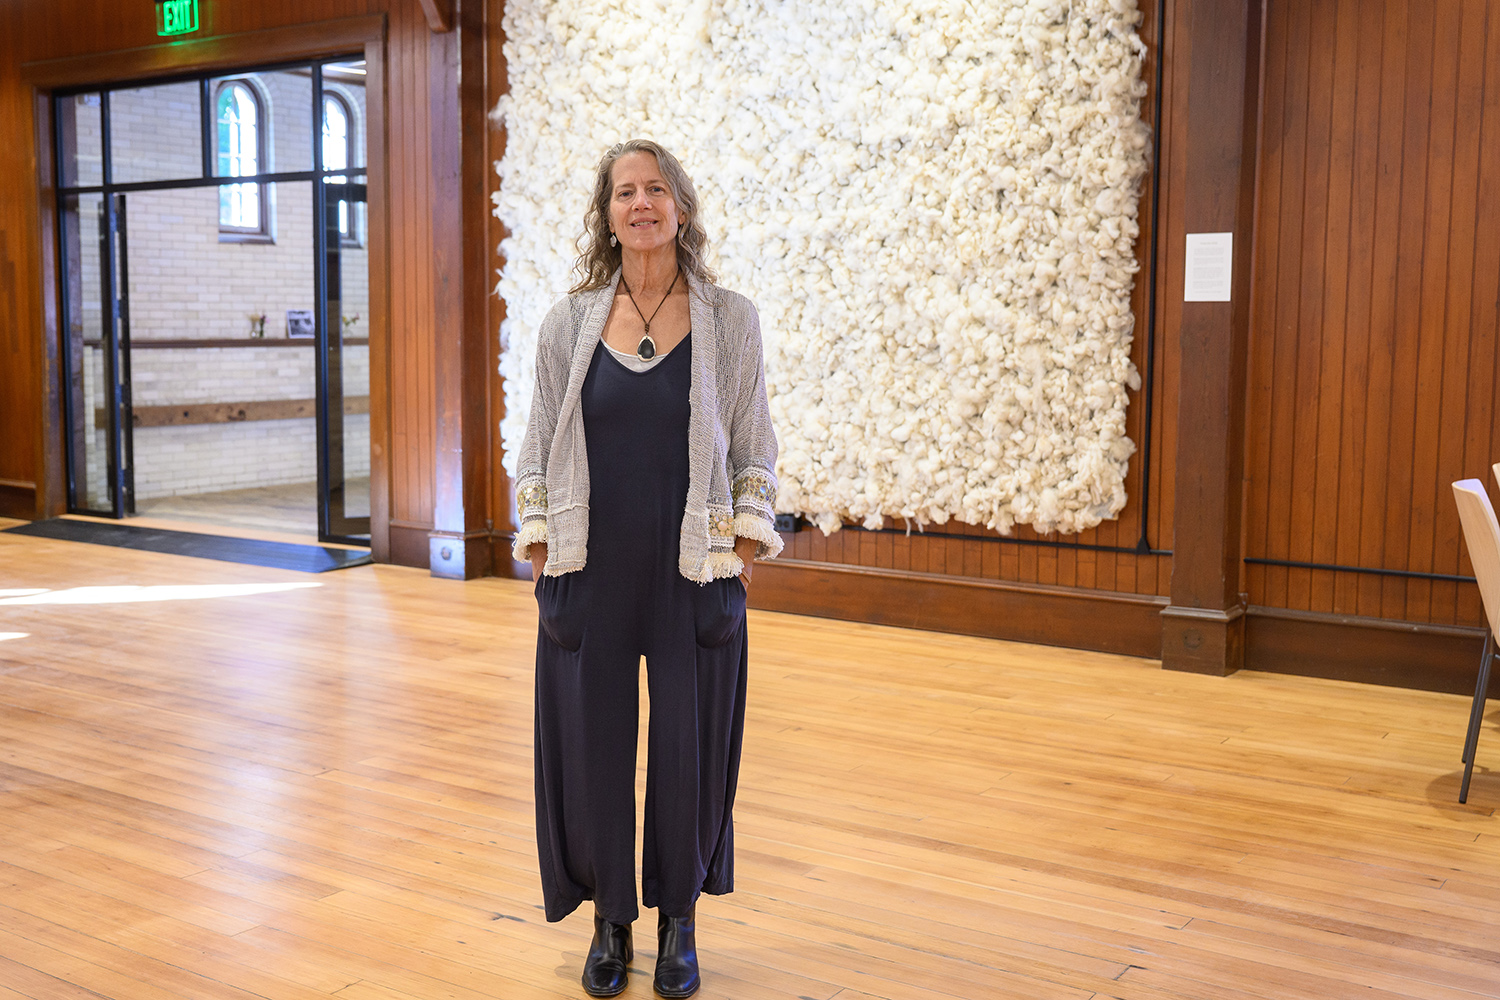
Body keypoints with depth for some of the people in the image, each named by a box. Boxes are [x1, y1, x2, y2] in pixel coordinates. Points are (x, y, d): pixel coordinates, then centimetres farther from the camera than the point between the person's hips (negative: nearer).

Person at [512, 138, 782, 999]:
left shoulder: (730, 320, 1)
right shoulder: (569, 324, 4)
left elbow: (756, 450, 5)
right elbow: (539, 449, 8)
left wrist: (745, 554, -3)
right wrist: (539, 551, 1)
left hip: (693, 574, -1)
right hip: (588, 573, 1)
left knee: (690, 748, 5)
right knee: (592, 743, 7)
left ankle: (679, 926, 25)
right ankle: (610, 921, 26)